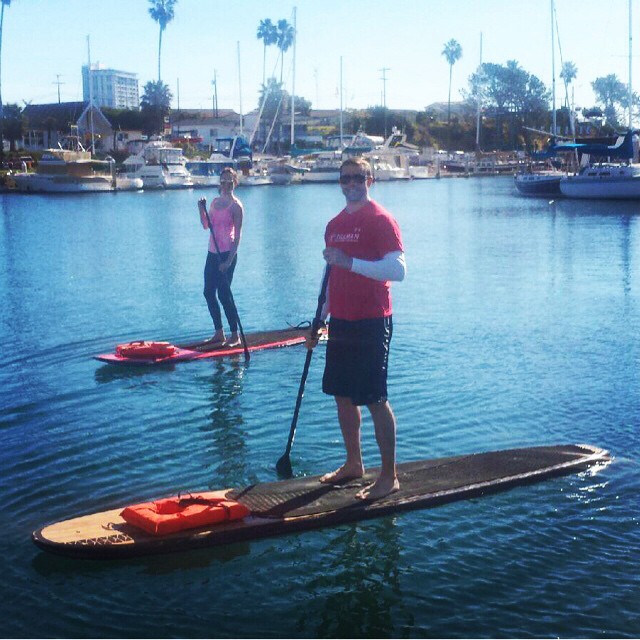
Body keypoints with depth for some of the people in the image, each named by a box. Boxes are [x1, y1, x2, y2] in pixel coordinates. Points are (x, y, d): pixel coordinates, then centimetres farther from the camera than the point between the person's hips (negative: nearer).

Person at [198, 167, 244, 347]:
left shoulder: (235, 205, -10)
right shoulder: (215, 201, 13)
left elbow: (237, 235, -14)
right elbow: (205, 225, 17)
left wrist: (229, 261, -19)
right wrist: (201, 209, 0)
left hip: (226, 254, -8)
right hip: (213, 253, 8)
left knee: (224, 294, -7)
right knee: (209, 293, 10)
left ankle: (235, 336, 2)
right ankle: (219, 333, 21)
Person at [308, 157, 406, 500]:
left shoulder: (380, 220, -9)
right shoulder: (335, 224, 14)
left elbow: (398, 269, -20)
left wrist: (350, 262, -26)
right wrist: (319, 321, 19)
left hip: (371, 323, -8)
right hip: (341, 321, 8)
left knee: (375, 399, -4)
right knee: (342, 395, 13)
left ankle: (389, 476, 5)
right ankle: (353, 463, 28)